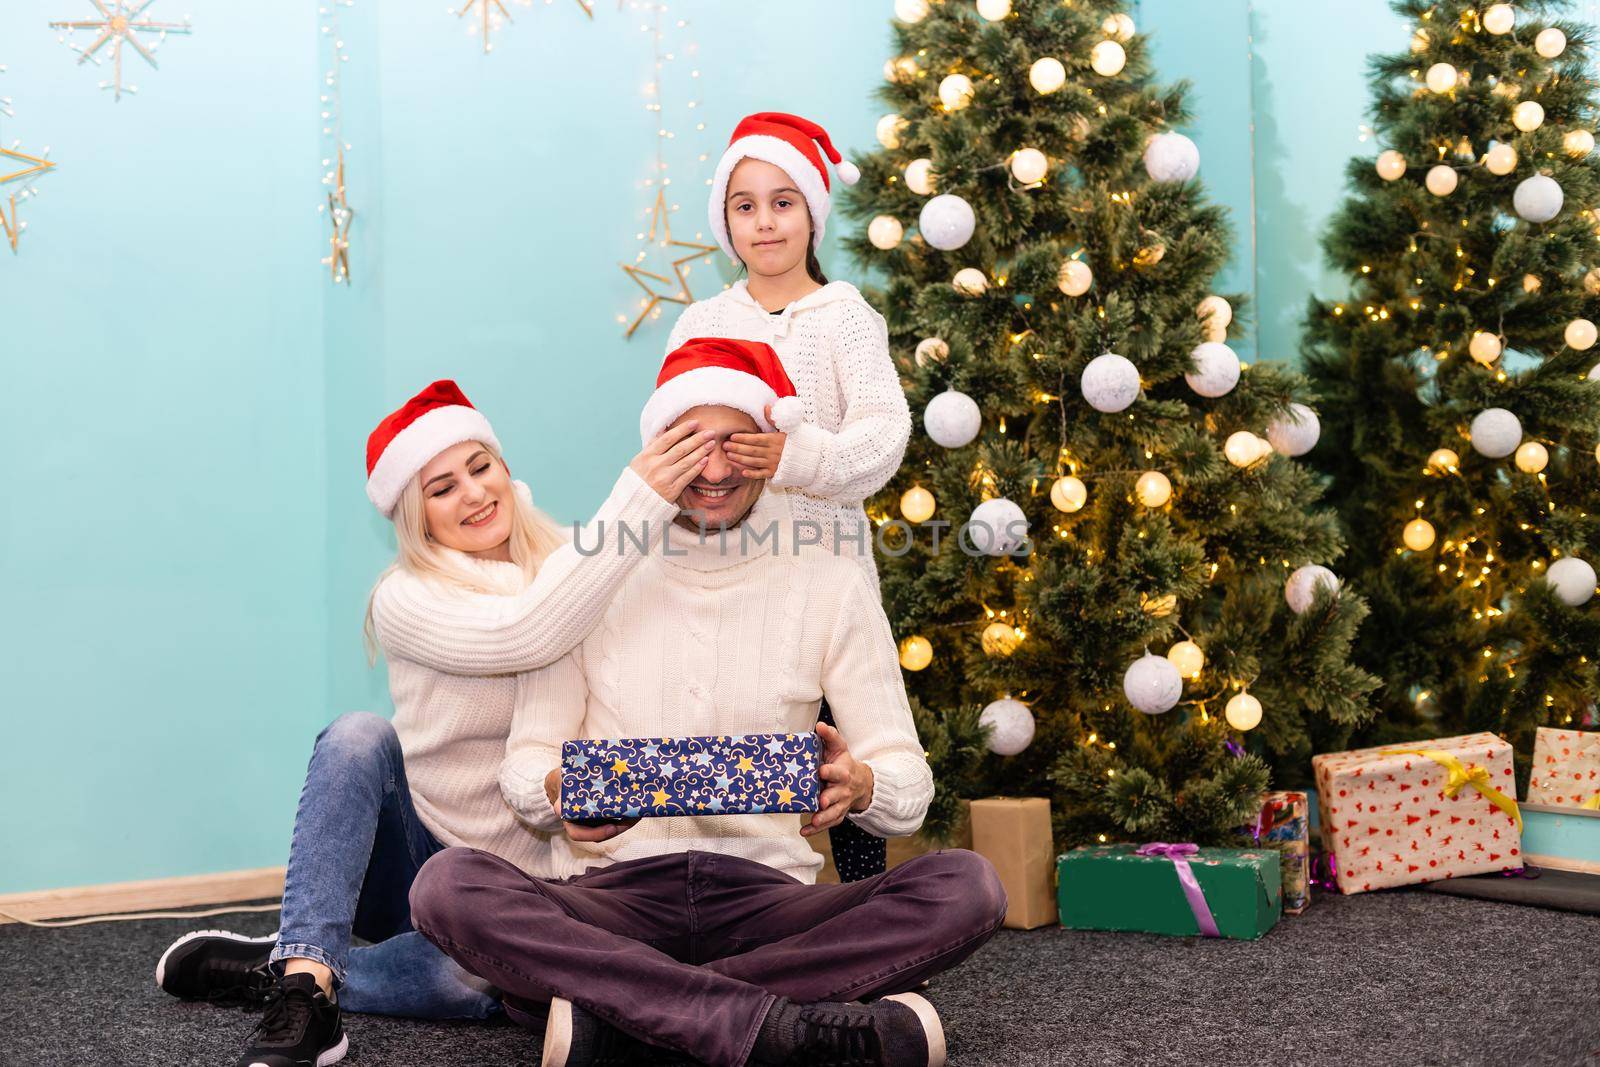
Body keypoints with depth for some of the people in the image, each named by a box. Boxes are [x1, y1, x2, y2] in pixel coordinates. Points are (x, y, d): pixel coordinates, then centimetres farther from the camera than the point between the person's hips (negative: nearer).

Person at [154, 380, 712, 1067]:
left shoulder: (568, 567, 2)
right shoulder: (404, 600, -9)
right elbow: (525, 636, -29)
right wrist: (640, 497, -34)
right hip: (416, 851, -1)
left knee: (467, 979, -34)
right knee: (358, 736, -31)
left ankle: (275, 970, -14)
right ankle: (303, 990, -36)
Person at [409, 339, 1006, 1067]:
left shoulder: (831, 586, 8)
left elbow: (908, 783, 4)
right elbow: (526, 762, 7)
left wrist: (861, 787, -21)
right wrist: (558, 792, -19)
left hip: (767, 894, 1)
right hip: (612, 895, 0)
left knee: (966, 886, -26)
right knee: (447, 885, -29)